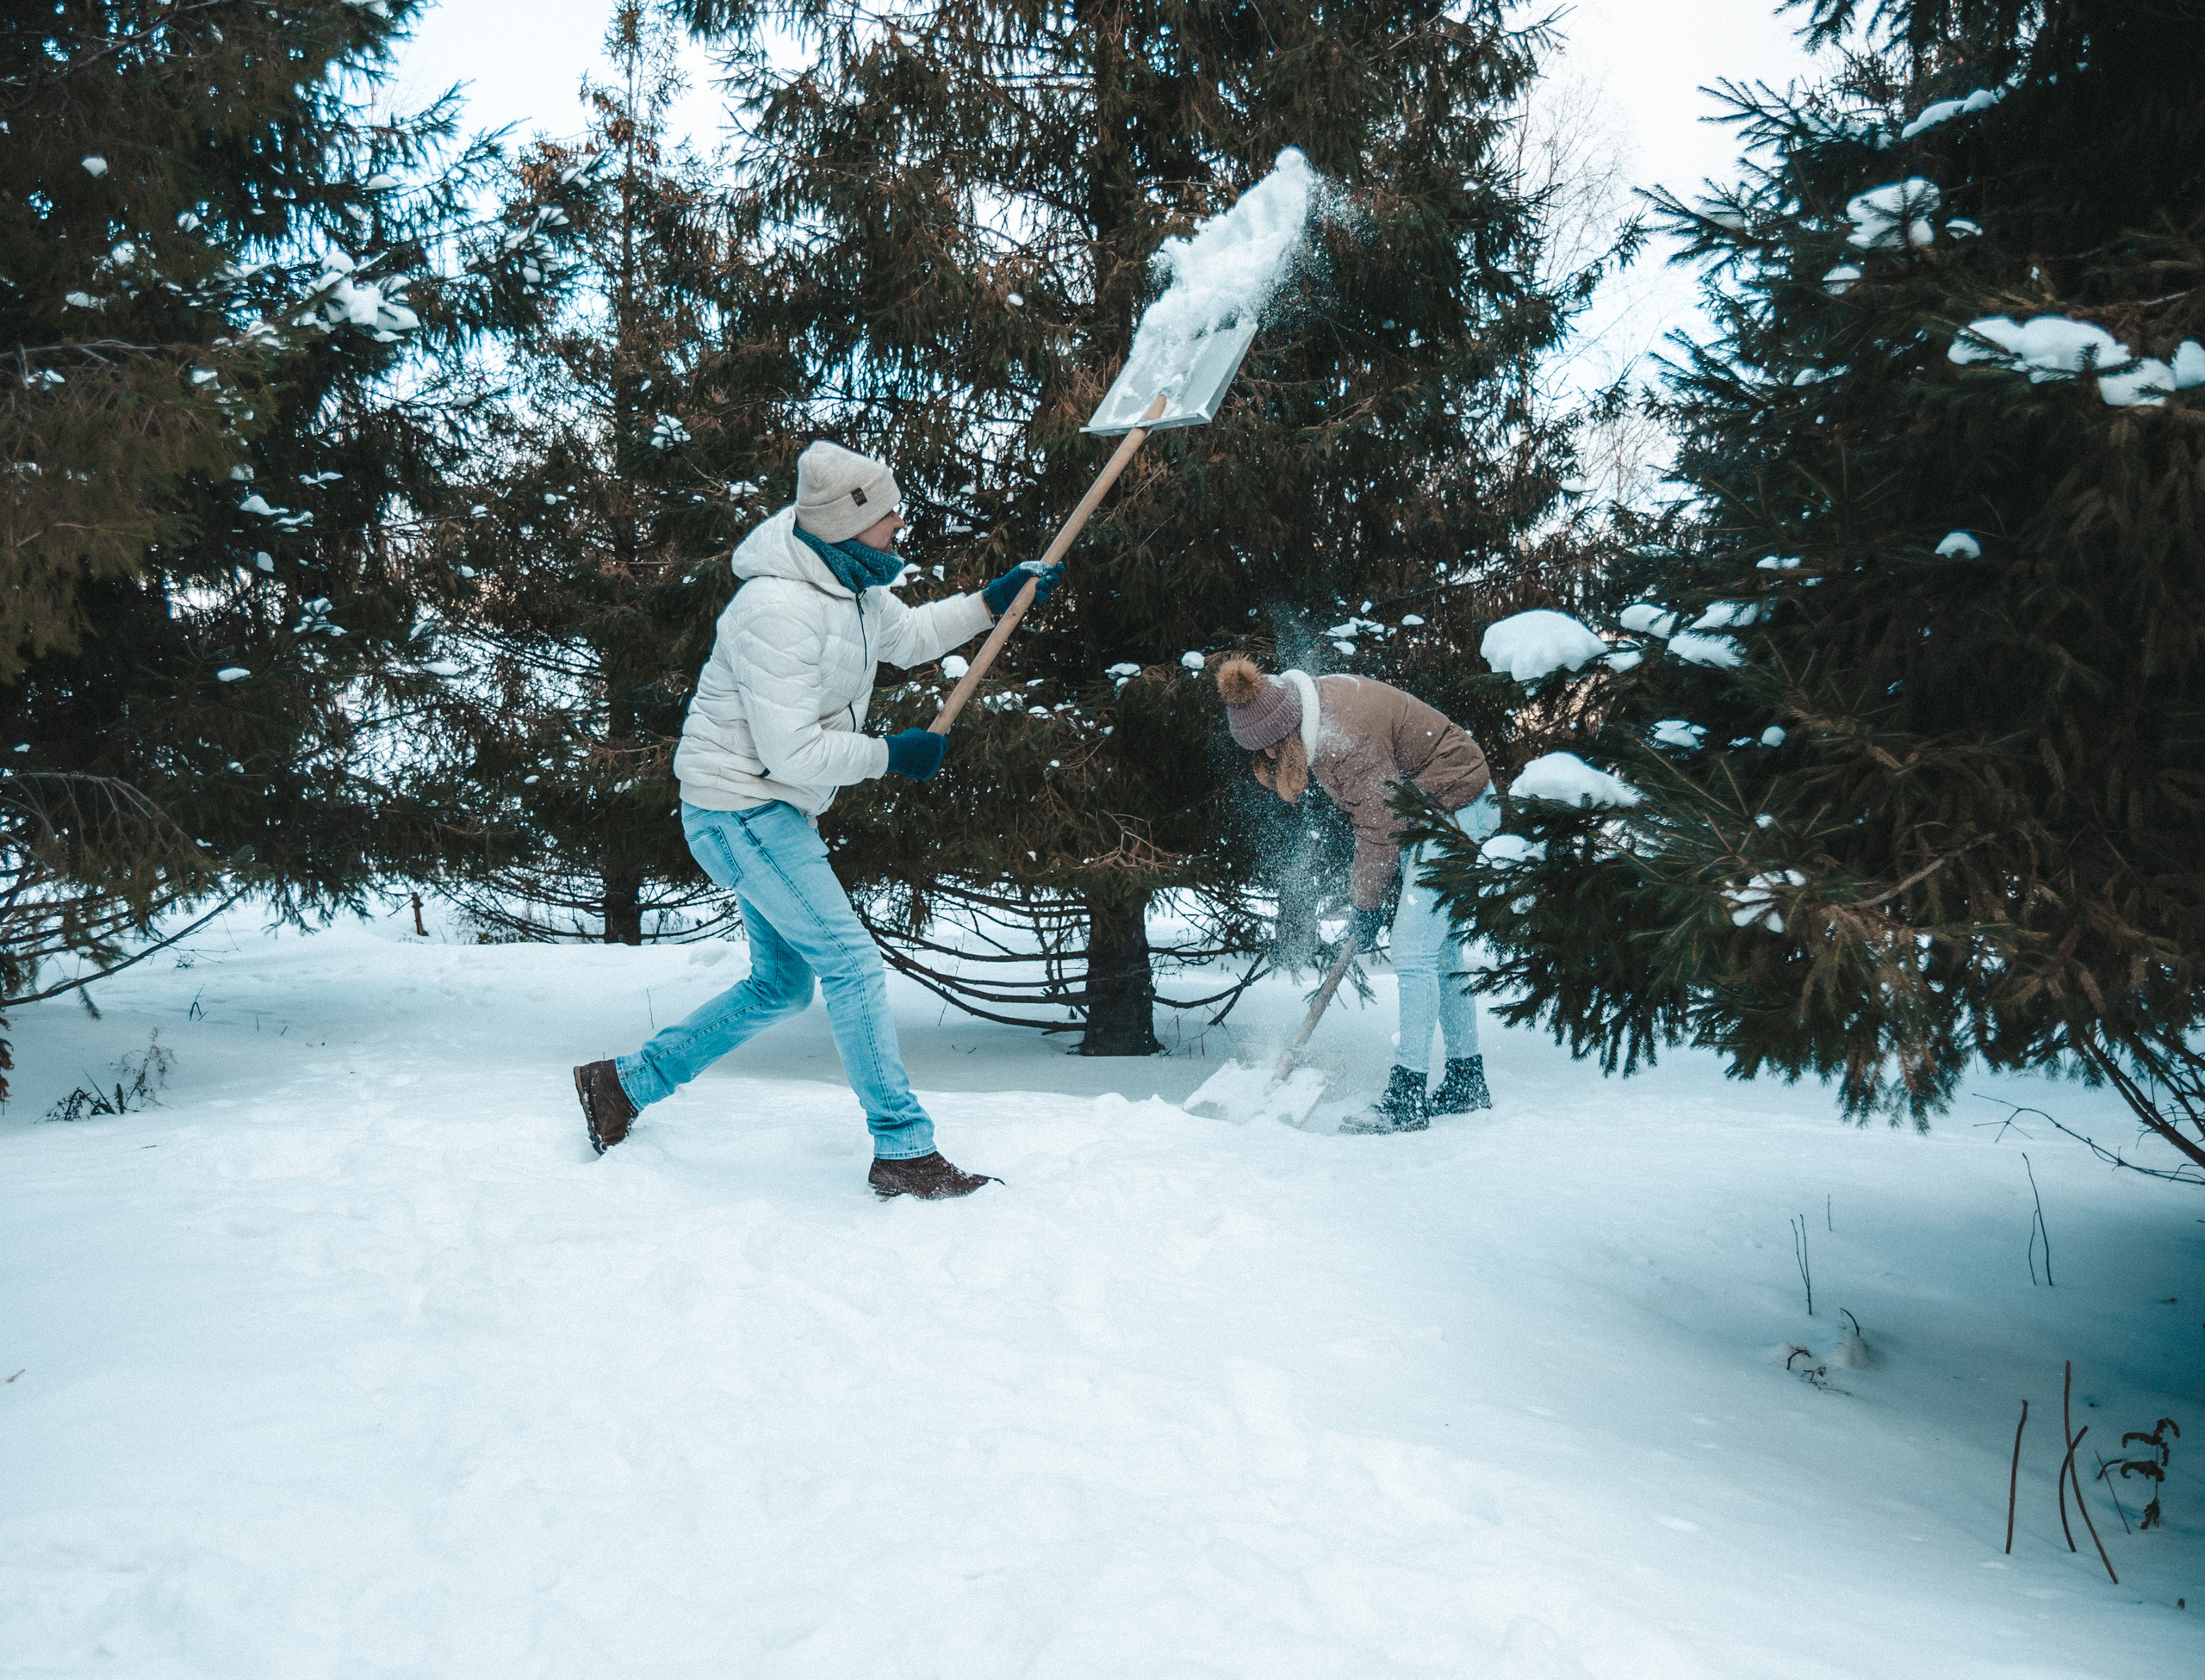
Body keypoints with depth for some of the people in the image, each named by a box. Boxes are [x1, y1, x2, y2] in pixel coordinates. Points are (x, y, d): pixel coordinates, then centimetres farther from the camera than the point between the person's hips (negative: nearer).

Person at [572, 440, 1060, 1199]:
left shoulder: (850, 584, 4)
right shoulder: (778, 609, -26)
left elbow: (908, 635, 24)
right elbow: (791, 752, -28)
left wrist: (993, 600, 13)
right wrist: (888, 755, -17)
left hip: (778, 814, 10)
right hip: (739, 810, -10)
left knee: (782, 986, 17)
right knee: (854, 967, -11)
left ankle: (624, 1082, 28)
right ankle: (904, 1153, -3)